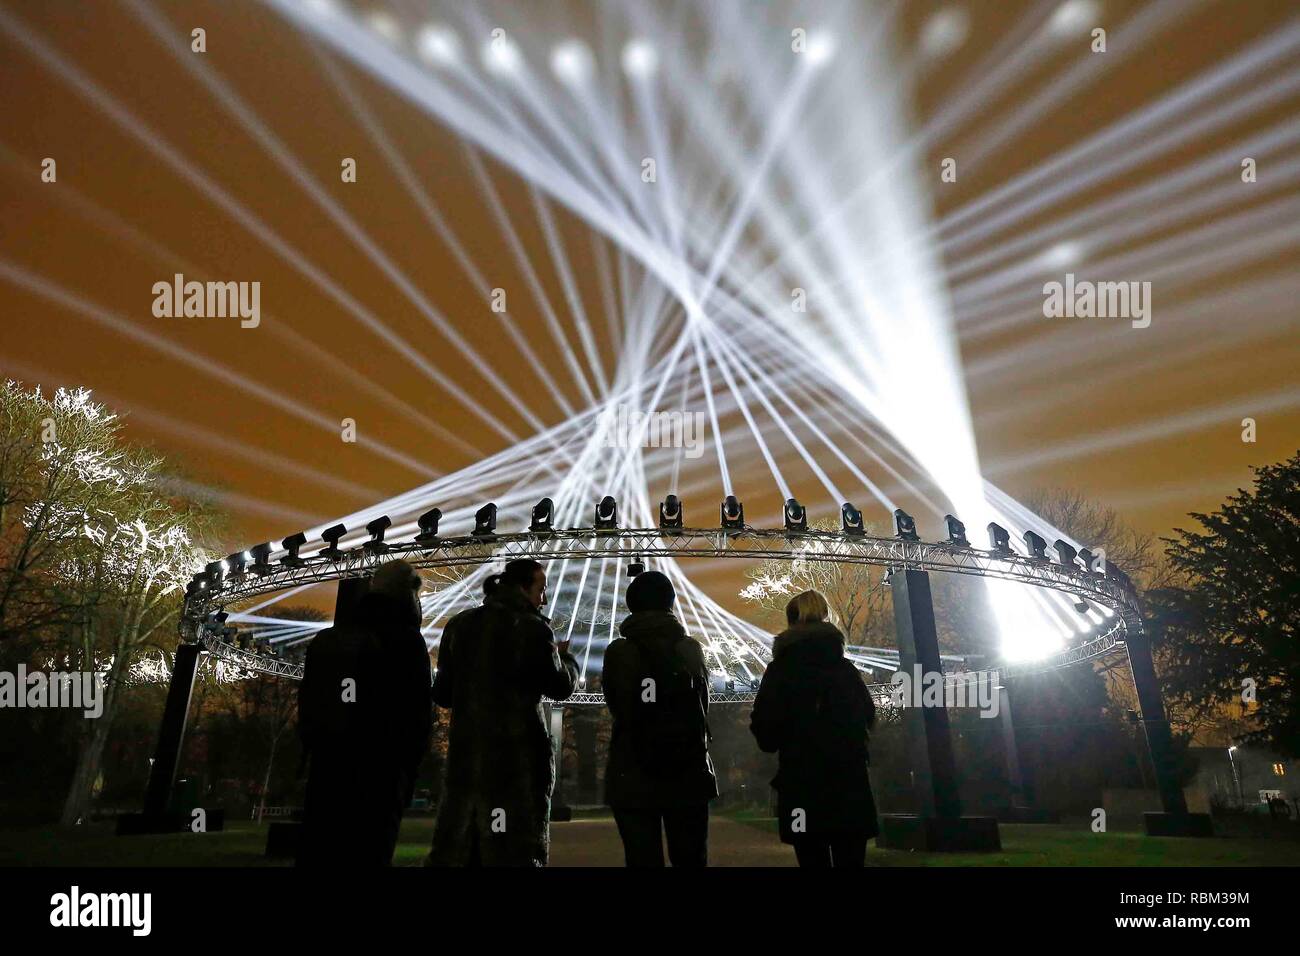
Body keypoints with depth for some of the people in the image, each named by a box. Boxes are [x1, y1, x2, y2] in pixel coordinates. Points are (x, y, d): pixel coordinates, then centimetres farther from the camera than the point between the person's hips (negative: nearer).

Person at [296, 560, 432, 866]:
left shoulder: (324, 640, 13)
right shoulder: (406, 641, -7)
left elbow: (306, 706, 14)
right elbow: (418, 712, -9)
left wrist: (312, 751, 16)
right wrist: (408, 766, 1)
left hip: (325, 768, 6)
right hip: (379, 773, -6)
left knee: (317, 852, 12)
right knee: (368, 852, -1)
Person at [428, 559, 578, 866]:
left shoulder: (459, 624, 5)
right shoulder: (532, 628, -12)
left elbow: (442, 694, 10)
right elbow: (560, 686, -5)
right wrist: (565, 658, 14)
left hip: (464, 754, 6)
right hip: (517, 758, -5)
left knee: (454, 849, 15)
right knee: (515, 850, 5)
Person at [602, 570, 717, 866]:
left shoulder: (617, 653, -7)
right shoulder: (691, 649, -1)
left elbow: (615, 707, 3)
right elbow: (703, 706, 8)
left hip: (633, 778, -2)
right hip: (688, 776, 2)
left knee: (643, 859, 5)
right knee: (690, 858, 12)